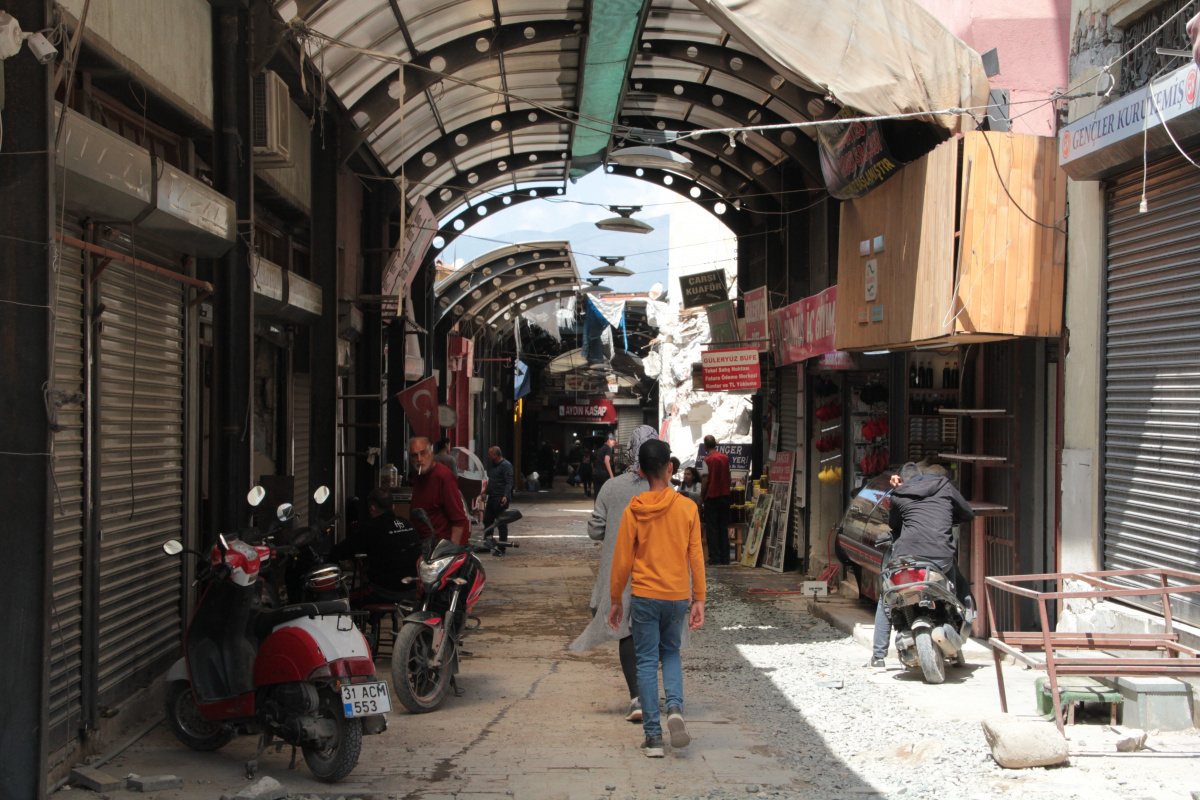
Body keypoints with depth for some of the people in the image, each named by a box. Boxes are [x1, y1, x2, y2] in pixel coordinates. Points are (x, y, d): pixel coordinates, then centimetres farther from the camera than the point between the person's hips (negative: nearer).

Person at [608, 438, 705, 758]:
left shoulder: (634, 511, -7)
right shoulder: (687, 508, -5)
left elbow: (622, 561, -3)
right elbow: (696, 557, -2)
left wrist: (616, 600, 7)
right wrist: (699, 599, 6)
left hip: (644, 596, -2)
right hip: (678, 596, 2)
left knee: (647, 662, 7)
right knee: (671, 653, 22)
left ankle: (653, 735, 5)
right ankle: (675, 708, -3)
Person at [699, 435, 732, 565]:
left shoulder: (707, 459, -10)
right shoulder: (725, 458, 5)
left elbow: (705, 480, -12)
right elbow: (729, 477, 11)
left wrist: (701, 496, -2)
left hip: (712, 496, -5)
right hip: (725, 495, 5)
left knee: (712, 528, 0)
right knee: (724, 527, 8)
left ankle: (714, 557, -3)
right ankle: (725, 557, 7)